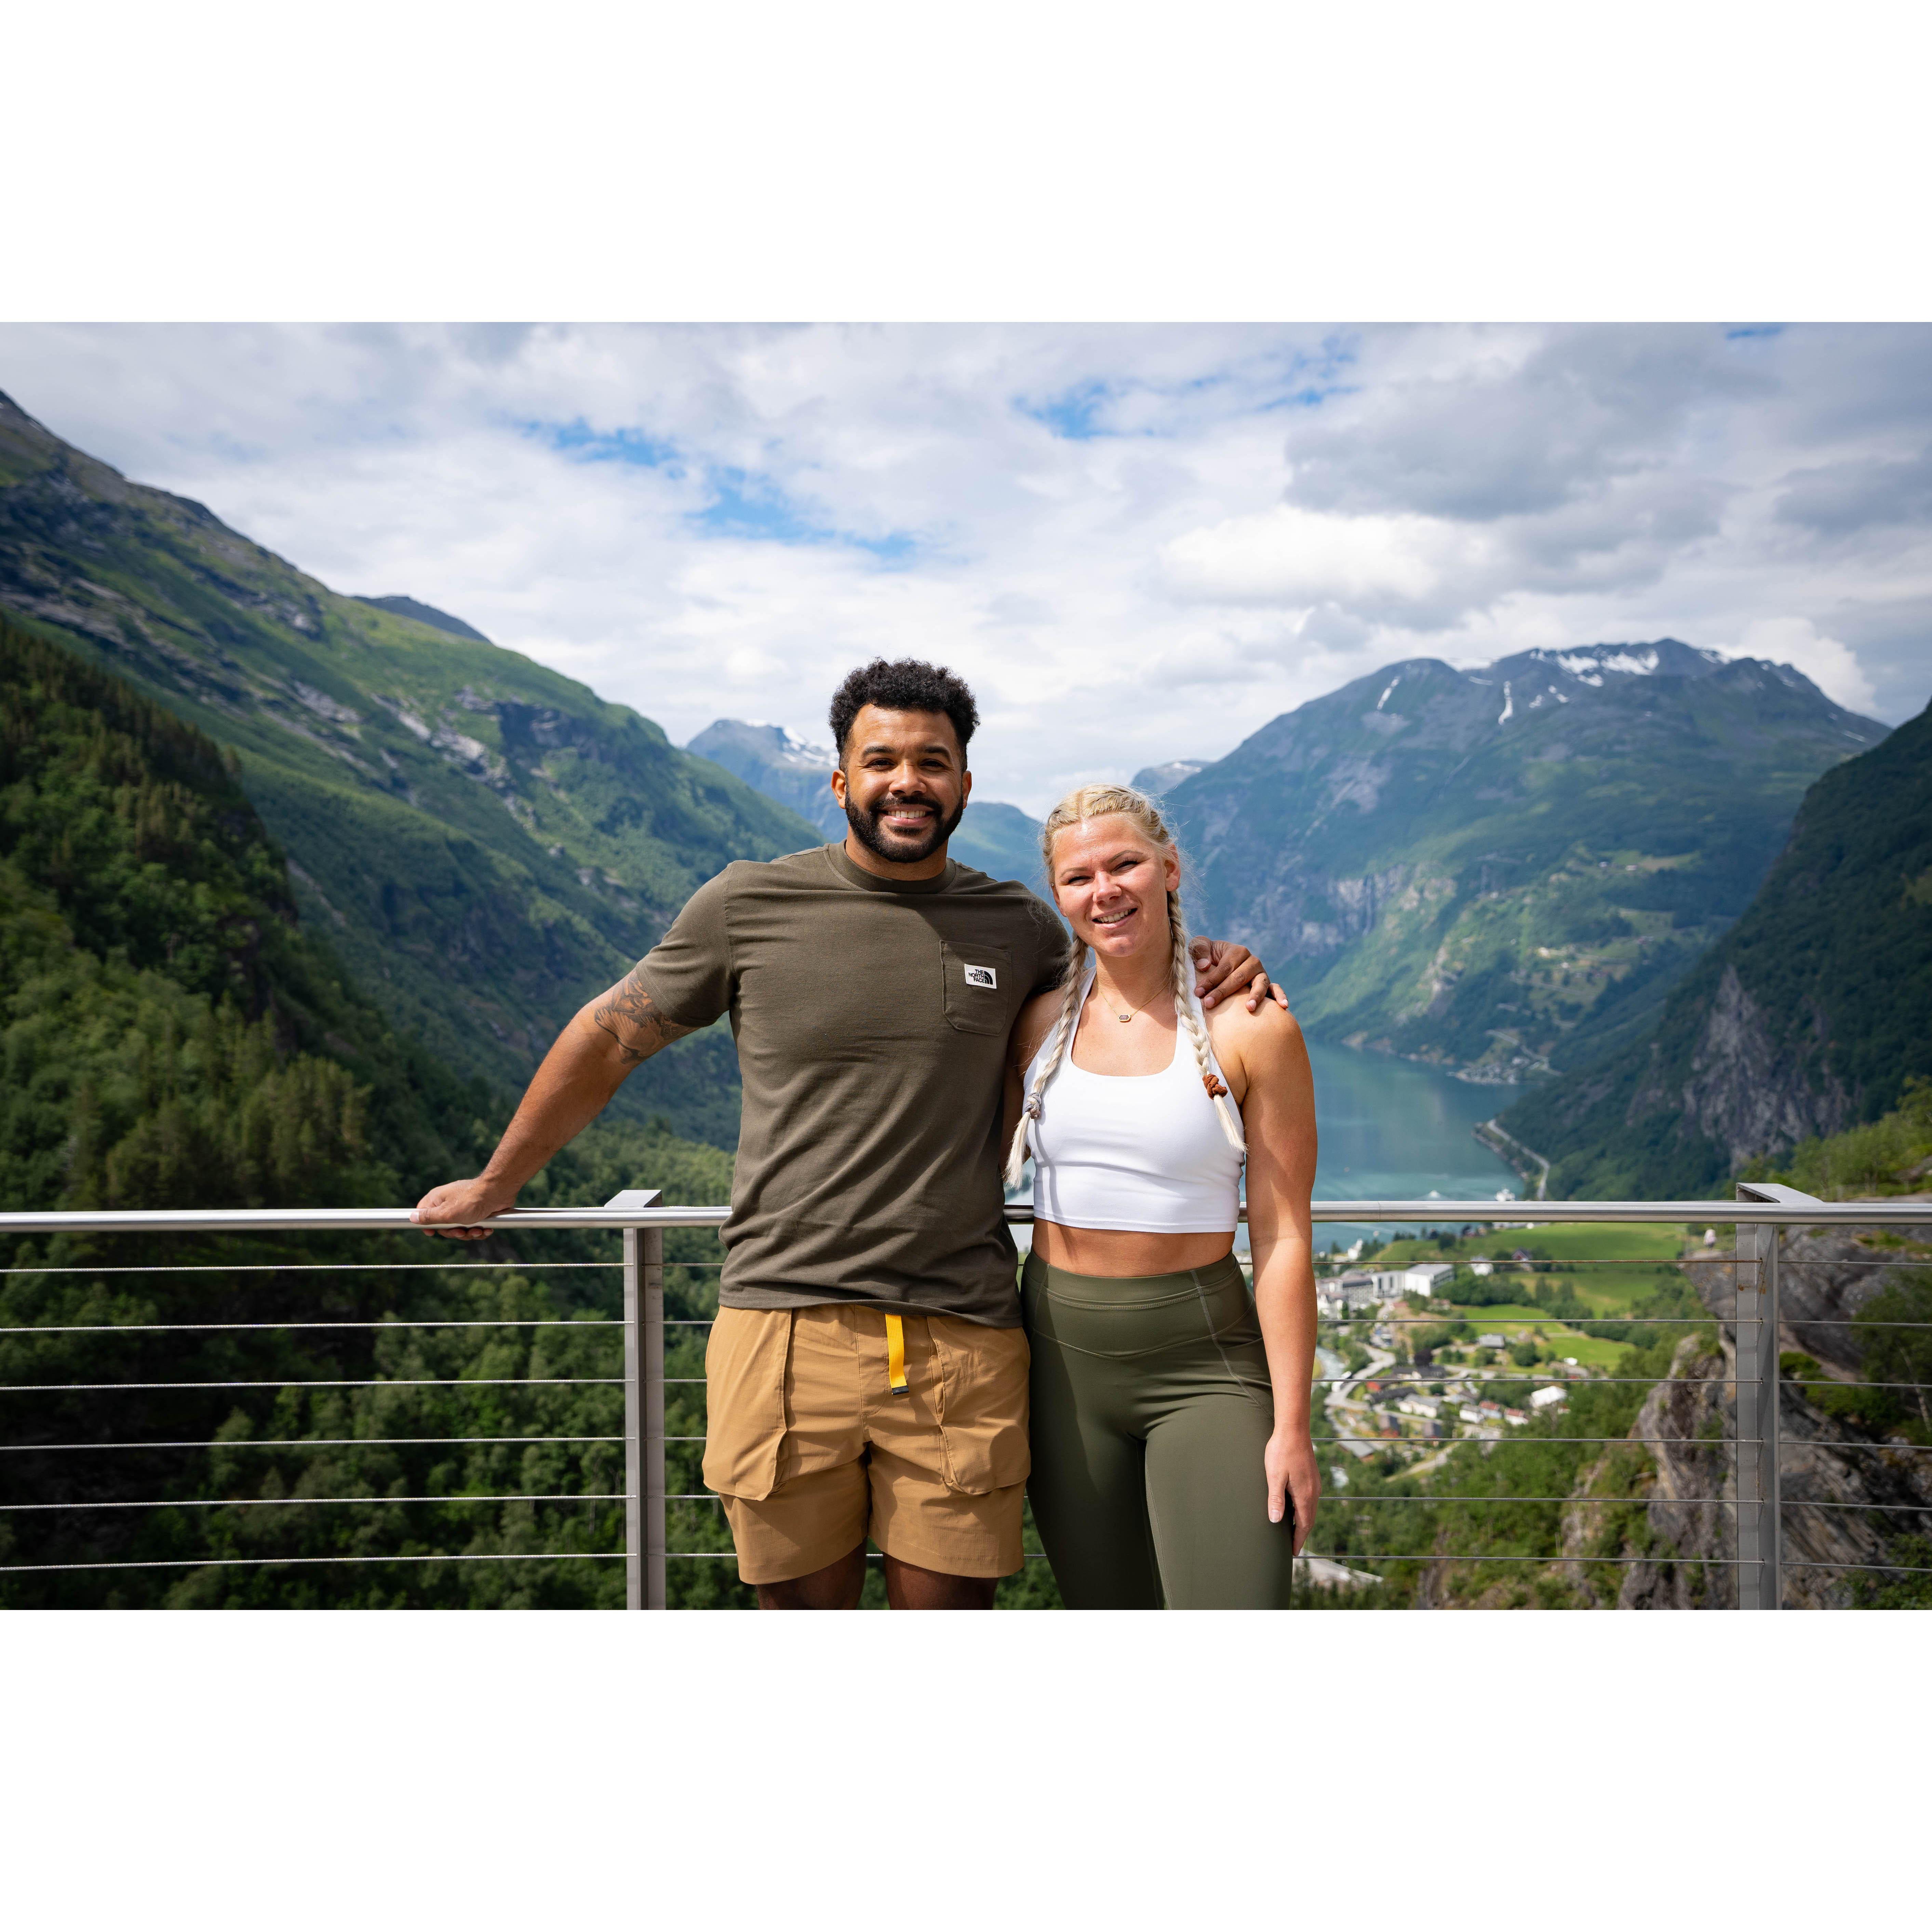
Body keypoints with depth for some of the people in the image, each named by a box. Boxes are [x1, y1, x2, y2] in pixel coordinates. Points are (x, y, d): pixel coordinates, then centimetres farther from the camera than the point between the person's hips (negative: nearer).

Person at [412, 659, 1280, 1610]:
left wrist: (1209, 962, 6)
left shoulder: (1018, 926, 7)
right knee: (805, 1606, 10)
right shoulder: (747, 906, 1)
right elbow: (609, 1039, 12)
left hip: (963, 1343, 1)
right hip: (786, 1327, -1)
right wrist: (495, 1185, 22)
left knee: (948, 1605, 7)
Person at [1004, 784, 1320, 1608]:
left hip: (1201, 1362, -3)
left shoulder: (1250, 1029, -7)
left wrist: (1291, 1426, -8)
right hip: (1061, 1355, 4)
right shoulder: (1040, 1021, 4)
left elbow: (1283, 1239, -7)